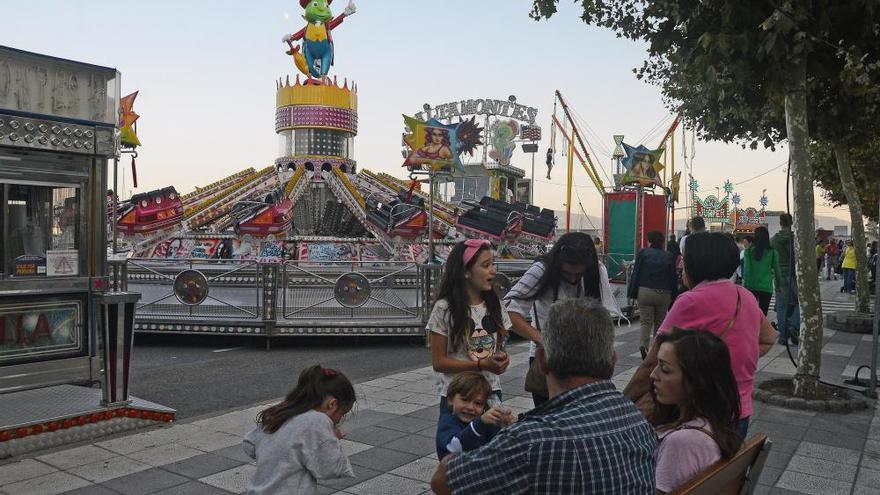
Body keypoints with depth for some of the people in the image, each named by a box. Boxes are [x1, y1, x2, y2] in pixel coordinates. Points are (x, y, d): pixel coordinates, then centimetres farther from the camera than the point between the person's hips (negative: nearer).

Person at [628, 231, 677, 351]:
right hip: (664, 294, 2)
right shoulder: (669, 256, 9)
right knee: (660, 322, 15)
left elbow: (635, 274, 1)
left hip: (645, 292, -2)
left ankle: (644, 345, -21)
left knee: (646, 322, -1)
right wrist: (673, 295, 13)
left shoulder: (643, 253, 3)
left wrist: (632, 292, 4)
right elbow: (673, 277, 10)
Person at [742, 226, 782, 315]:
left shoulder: (748, 251, -4)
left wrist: (745, 284, -2)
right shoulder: (772, 252, -2)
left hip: (751, 286, 0)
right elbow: (777, 270, 4)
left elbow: (746, 270, -6)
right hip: (766, 287, 0)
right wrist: (779, 284, 16)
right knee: (763, 315, 4)